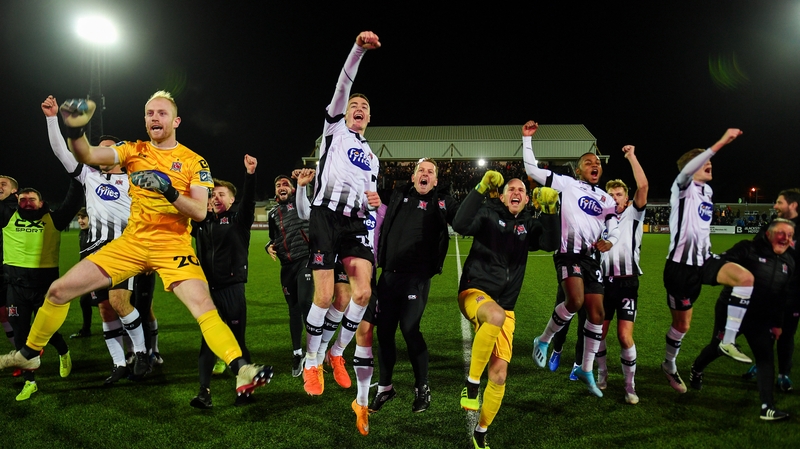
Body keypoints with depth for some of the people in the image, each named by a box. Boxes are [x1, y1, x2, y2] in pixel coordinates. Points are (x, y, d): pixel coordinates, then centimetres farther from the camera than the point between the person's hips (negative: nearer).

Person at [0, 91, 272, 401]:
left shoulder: (194, 162, -2)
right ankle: (28, 355, 28)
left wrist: (171, 192, -27)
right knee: (58, 290, 5)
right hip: (132, 242, 4)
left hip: (173, 246, -3)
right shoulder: (134, 150, 6)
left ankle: (242, 372, -24)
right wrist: (75, 131, -29)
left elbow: (200, 212, -10)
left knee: (204, 306, -25)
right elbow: (87, 156, -9)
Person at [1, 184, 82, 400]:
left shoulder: (53, 219, 4)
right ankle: (29, 381, 20)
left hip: (45, 283, -2)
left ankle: (64, 353, 38)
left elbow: (73, 203, -4)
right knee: (20, 334, 7)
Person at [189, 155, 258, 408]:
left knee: (237, 340, 4)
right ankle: (204, 392, 7)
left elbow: (249, 201, -18)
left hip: (232, 288, -4)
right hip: (209, 289, 4)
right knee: (207, 341, 4)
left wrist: (250, 175, -34)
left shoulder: (238, 219, -1)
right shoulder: (203, 222, 11)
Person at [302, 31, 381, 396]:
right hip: (326, 216, -5)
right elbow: (343, 85, -1)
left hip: (355, 223, 5)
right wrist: (358, 49, -13)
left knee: (363, 292, -9)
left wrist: (374, 202, 3)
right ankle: (311, 363, 9)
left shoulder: (371, 157, 27)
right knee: (324, 297, -11)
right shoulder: (335, 129, 13)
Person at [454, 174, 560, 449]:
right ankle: (471, 384, -24)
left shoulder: (528, 225, 12)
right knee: (496, 315, -41)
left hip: (505, 308, 5)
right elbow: (460, 225, -19)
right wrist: (481, 189, -25)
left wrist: (550, 210, -17)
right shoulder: (489, 213, 1)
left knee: (499, 374, -1)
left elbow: (551, 244, -6)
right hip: (475, 292, -4)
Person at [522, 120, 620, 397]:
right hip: (569, 252, -6)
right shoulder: (567, 184, 4)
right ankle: (543, 340, -1)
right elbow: (532, 170, 1)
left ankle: (586, 370, 18)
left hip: (592, 257, 6)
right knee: (575, 301, -27)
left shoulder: (606, 199, 18)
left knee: (597, 313, 4)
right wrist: (527, 138, 0)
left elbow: (614, 228, 11)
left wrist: (610, 241, -11)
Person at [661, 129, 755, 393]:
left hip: (703, 261, 6)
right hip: (681, 265, -6)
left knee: (746, 277, -21)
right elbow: (687, 170, -33)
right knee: (682, 324, 4)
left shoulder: (707, 191, 14)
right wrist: (722, 142, -37)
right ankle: (669, 366, 30)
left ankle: (728, 341, -12)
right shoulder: (683, 188, -8)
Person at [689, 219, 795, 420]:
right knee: (717, 348, 11)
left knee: (766, 358, -3)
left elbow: (784, 297, 11)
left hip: (760, 319, 5)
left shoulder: (789, 262, 6)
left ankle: (767, 407, -1)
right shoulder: (749, 249, -13)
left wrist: (777, 323, 10)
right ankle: (696, 370, 42)